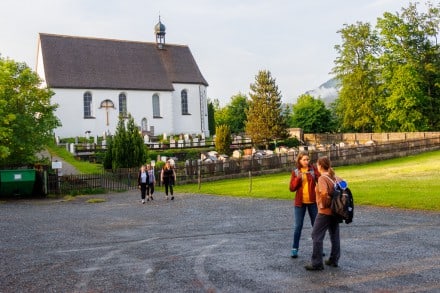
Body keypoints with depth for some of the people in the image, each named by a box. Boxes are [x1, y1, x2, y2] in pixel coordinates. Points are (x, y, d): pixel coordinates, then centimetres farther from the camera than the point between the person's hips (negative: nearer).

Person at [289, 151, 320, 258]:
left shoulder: (313, 170, 0)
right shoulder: (295, 172, 3)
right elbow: (292, 188, -2)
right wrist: (298, 178, -16)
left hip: (313, 202, 0)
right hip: (300, 202, 0)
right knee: (298, 226, 2)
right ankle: (294, 248, 10)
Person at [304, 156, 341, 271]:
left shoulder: (322, 178, -16)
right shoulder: (335, 177, 8)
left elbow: (324, 192, -31)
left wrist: (324, 204, -17)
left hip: (325, 212, -8)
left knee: (317, 236, -2)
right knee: (335, 235, 16)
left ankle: (317, 263, -1)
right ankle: (334, 260, 25)